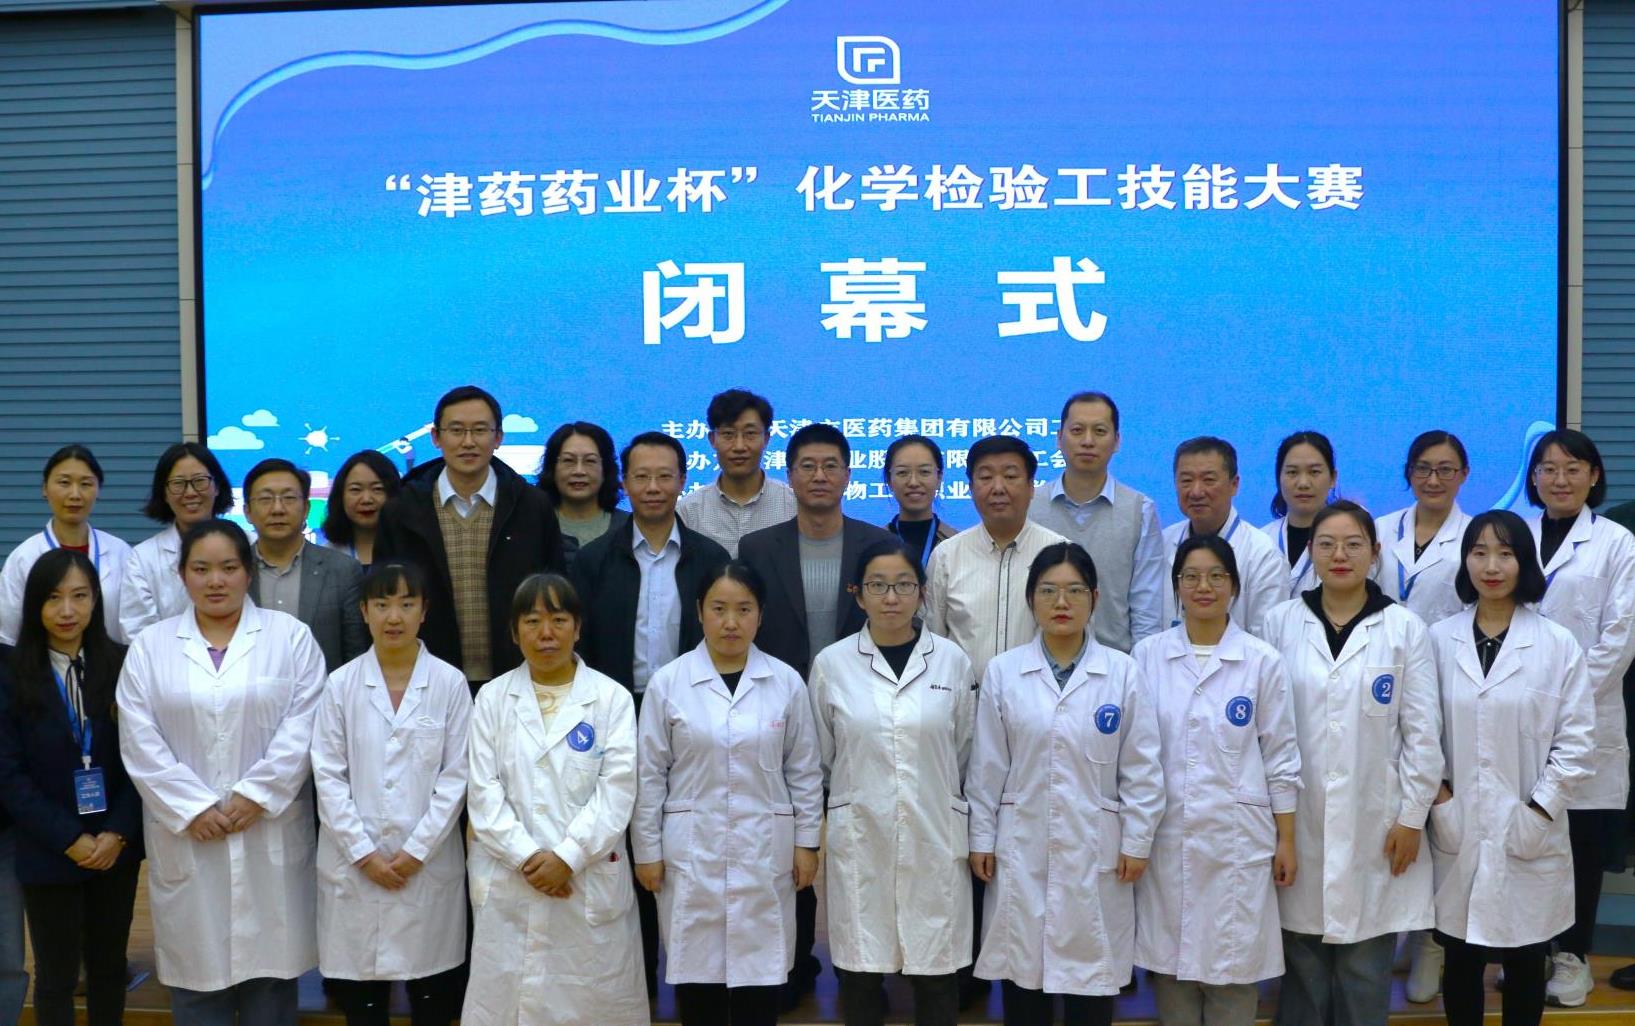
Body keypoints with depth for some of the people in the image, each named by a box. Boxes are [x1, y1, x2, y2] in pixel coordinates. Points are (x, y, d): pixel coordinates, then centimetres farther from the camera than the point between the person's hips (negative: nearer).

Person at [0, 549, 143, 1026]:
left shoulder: (121, 665, -1)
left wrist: (119, 833, -12)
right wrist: (68, 839, -14)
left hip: (116, 847, 2)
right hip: (48, 853, -1)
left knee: (109, 965, 13)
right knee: (56, 974, 8)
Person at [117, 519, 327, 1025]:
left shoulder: (290, 636, 3)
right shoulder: (149, 647, 6)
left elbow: (303, 727, -5)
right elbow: (141, 742, -1)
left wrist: (255, 796, -13)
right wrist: (192, 809, -10)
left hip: (270, 835, -1)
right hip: (186, 837, 1)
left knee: (269, 962, 5)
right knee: (197, 967, 6)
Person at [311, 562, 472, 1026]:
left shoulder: (450, 683, -1)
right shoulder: (341, 684, 1)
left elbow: (456, 776, -3)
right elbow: (328, 777, -1)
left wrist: (416, 851, -9)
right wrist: (364, 854, -8)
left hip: (428, 862, 0)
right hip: (354, 863, 1)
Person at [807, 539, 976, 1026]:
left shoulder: (952, 660, 0)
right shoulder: (831, 663, -1)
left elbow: (966, 755, 9)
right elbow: (818, 759, 9)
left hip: (935, 839, 0)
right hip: (860, 840, 0)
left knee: (936, 974, 6)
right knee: (859, 972, 7)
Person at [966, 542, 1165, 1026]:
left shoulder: (1122, 672, -2)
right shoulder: (1002, 672, -1)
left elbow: (1142, 769, 0)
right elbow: (987, 767, 2)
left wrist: (1136, 842, -2)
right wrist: (981, 839, 1)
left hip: (1096, 849, 0)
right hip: (1022, 846, 0)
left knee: (1092, 975, 7)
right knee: (1022, 969, 7)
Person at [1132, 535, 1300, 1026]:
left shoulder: (1262, 660, -1)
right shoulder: (1147, 655, 2)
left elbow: (1281, 758, 2)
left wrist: (1286, 841, 0)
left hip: (1237, 840, -1)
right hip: (1166, 838, 1)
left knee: (1233, 968, 4)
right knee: (1169, 964, 7)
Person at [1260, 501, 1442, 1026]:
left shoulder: (1405, 628, 0)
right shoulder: (1281, 622, 1)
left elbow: (1422, 732, 0)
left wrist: (1412, 817, -3)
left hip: (1375, 824, 0)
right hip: (1299, 823, 1)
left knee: (1364, 971, 5)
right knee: (1303, 967, 7)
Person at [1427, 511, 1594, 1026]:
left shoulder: (1559, 645, -3)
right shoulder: (1439, 639, 1)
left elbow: (1576, 742, -3)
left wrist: (1538, 811, -9)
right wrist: (1438, 796, -6)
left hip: (1528, 836, -1)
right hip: (1457, 831, 1)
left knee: (1525, 963, 9)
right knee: (1461, 961, 11)